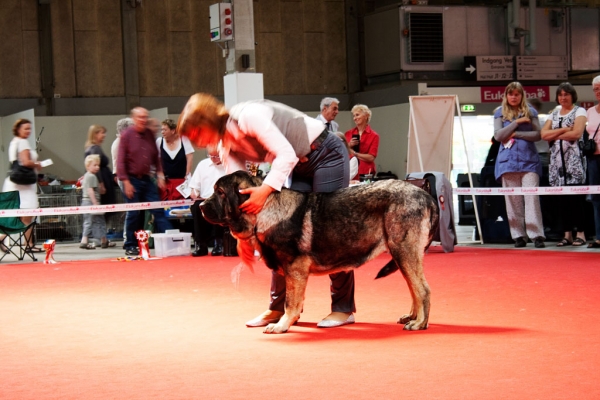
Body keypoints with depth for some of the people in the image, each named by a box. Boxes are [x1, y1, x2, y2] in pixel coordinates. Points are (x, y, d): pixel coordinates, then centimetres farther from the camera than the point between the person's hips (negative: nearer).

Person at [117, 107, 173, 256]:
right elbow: (121, 161, -10)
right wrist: (126, 182, -14)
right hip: (132, 180, -5)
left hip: (147, 179, 5)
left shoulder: (150, 134, 8)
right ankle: (130, 246, 9)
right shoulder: (126, 136, -7)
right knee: (133, 214, -1)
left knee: (158, 211, 0)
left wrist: (160, 175, 6)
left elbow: (156, 157, 14)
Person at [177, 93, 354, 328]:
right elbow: (237, 190, -1)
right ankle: (280, 306, 10)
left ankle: (343, 308, -3)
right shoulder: (228, 148, 0)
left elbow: (287, 155, -30)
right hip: (301, 166, 8)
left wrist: (266, 189, -38)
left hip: (327, 155, -8)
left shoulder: (248, 116, -26)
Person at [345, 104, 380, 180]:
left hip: (365, 173, -2)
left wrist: (354, 153, -8)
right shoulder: (348, 134, 10)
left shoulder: (374, 136, 0)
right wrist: (349, 146, -7)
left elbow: (371, 158, -8)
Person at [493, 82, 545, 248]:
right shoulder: (500, 113, 11)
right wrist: (517, 122, -8)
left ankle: (537, 235, -13)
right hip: (508, 160, 1)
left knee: (531, 197, -10)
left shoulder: (531, 112, 10)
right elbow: (498, 136, -1)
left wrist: (516, 134, -8)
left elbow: (537, 134, 2)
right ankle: (518, 236, 4)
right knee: (512, 200, -1)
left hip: (529, 160, -1)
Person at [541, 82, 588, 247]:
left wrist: (555, 135, -3)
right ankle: (567, 234, 4)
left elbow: (576, 133, -12)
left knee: (576, 197, -9)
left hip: (574, 158, -5)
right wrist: (563, 130, -7)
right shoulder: (554, 114, 18)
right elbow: (544, 134, 4)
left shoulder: (579, 112, 3)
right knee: (561, 198, 2)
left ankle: (580, 233, -7)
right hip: (557, 159, 5)